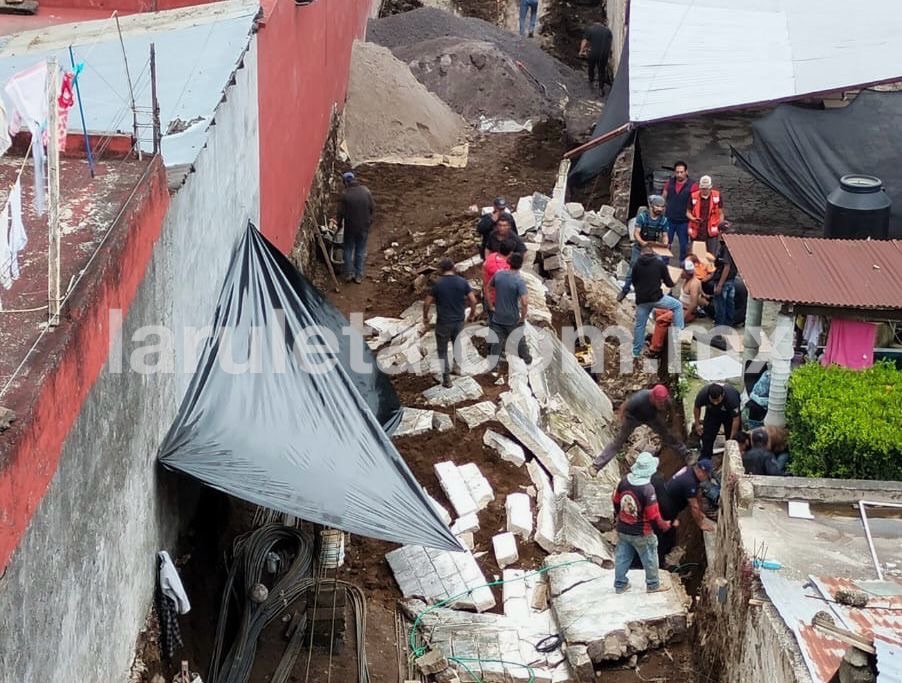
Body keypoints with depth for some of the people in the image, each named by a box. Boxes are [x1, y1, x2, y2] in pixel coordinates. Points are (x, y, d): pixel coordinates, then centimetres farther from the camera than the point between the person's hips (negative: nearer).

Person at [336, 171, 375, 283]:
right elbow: (373, 207, -2)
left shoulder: (345, 194, -15)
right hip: (364, 227, 2)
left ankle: (348, 274, 19)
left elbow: (341, 212, -10)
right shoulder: (365, 190, -8)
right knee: (360, 251, 14)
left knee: (348, 250, 17)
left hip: (350, 227, -2)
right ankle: (358, 276, 18)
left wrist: (339, 223, 8)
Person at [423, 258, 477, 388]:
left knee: (442, 351, 9)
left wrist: (425, 317, 8)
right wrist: (472, 314, 12)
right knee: (458, 349, 21)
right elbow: (473, 300, -5)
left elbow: (427, 303, -8)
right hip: (459, 322, 3)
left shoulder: (437, 284, -12)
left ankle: (446, 378, 7)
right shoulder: (462, 282, -5)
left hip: (443, 323, -3)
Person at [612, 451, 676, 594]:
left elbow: (616, 501, 7)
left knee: (622, 557, 18)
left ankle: (620, 585, 28)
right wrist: (666, 525, -3)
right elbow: (653, 515, -21)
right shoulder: (648, 489, -27)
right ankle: (653, 585, 29)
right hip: (641, 534, -5)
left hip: (622, 530, 5)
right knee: (650, 558, 15)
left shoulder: (624, 481, -9)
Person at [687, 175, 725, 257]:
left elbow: (721, 213, 6)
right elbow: (688, 212, 8)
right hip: (697, 232, 1)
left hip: (711, 232, -1)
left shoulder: (717, 196, -2)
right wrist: (693, 219, -13)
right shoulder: (693, 196, -2)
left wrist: (721, 227, -1)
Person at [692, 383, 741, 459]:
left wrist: (732, 439, -29)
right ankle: (704, 459, 11)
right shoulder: (702, 393, -36)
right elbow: (697, 407, -12)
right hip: (712, 412, 2)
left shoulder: (731, 396, -43)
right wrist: (697, 424, -3)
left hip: (730, 413, -2)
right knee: (707, 436, -3)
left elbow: (736, 419, -32)